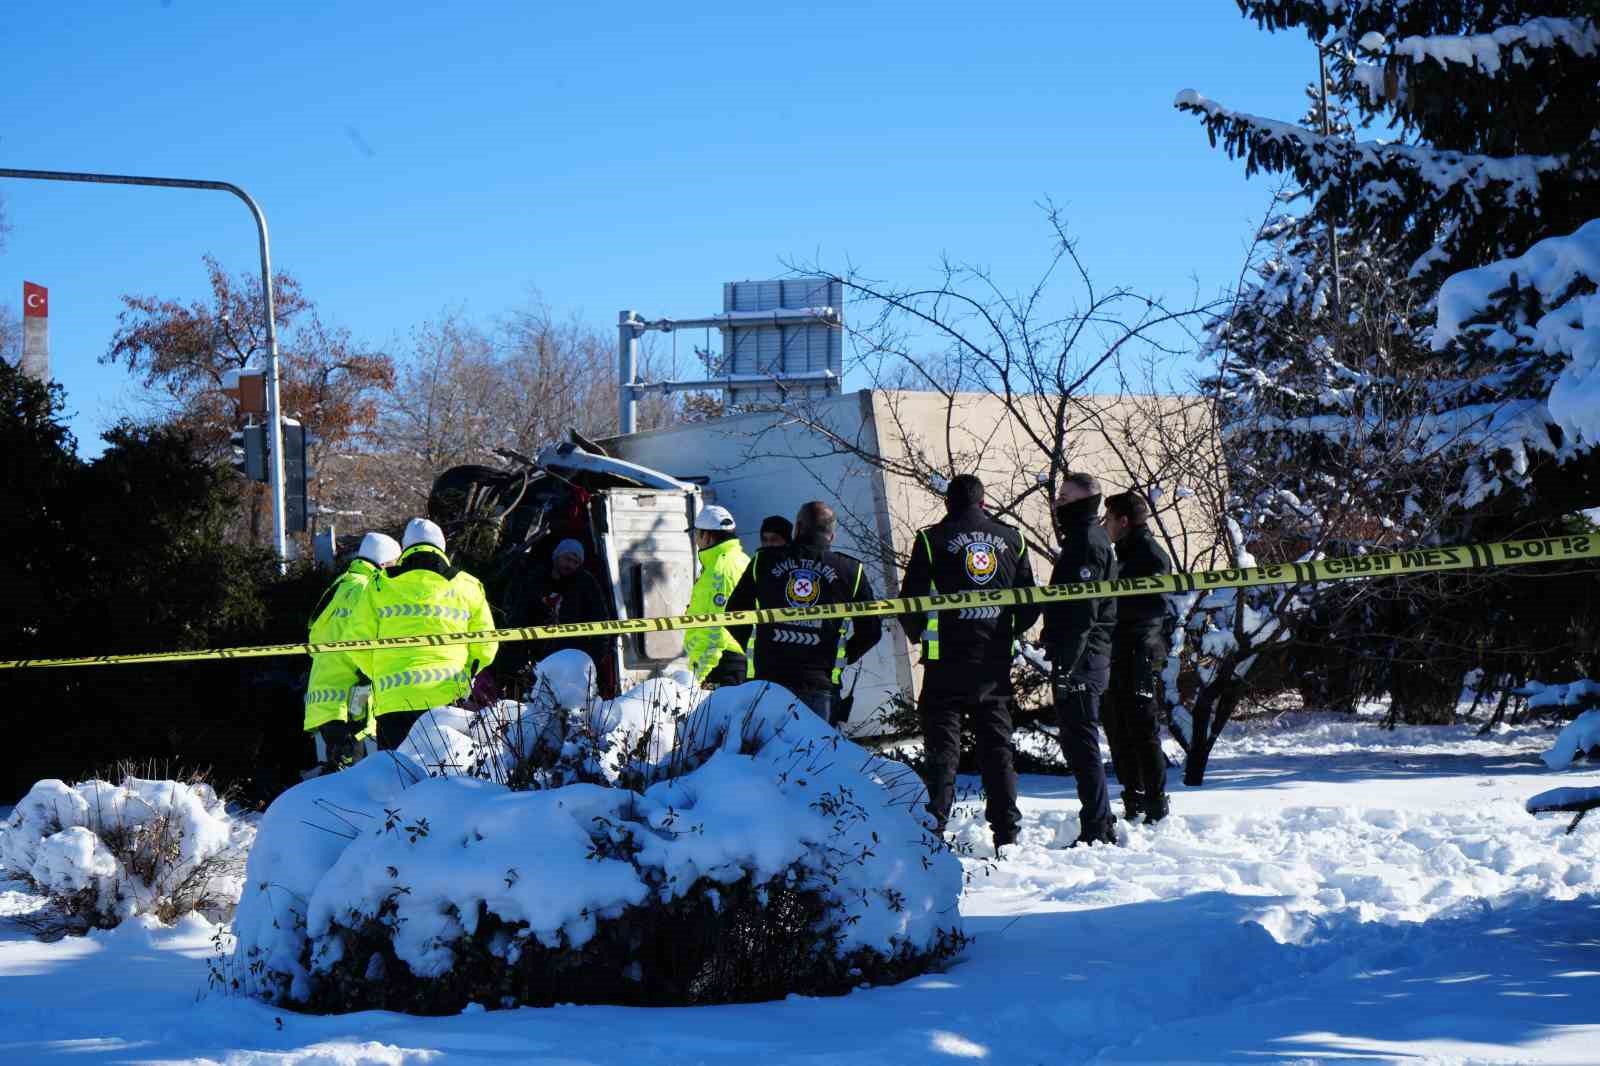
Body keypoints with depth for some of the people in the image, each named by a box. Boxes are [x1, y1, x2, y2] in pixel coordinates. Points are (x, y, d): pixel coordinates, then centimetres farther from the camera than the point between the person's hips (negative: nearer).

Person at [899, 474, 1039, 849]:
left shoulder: (932, 539, -3)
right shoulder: (1011, 539, 8)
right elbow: (1030, 605, 12)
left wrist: (918, 635, 16)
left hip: (947, 661, -3)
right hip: (996, 662, 3)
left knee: (942, 747, 1)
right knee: (997, 747, 9)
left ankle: (935, 828, -6)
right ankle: (1006, 832, 7)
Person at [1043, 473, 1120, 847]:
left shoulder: (1087, 542, -13)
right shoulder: (1084, 539, 20)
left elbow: (1082, 611, -21)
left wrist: (1066, 665, -23)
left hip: (1079, 661, -11)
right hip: (1086, 659, 11)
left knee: (1081, 744, -8)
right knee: (1077, 743, 15)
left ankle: (1097, 831, -7)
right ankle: (1100, 827, 20)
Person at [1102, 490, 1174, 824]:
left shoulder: (1150, 554, -9)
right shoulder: (1125, 554, 21)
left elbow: (1155, 604, -20)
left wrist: (1111, 603, -20)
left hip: (1138, 655, -10)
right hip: (1118, 656, 10)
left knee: (1143, 731, -9)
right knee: (1119, 733, 12)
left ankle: (1157, 807, -5)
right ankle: (1134, 806, 20)